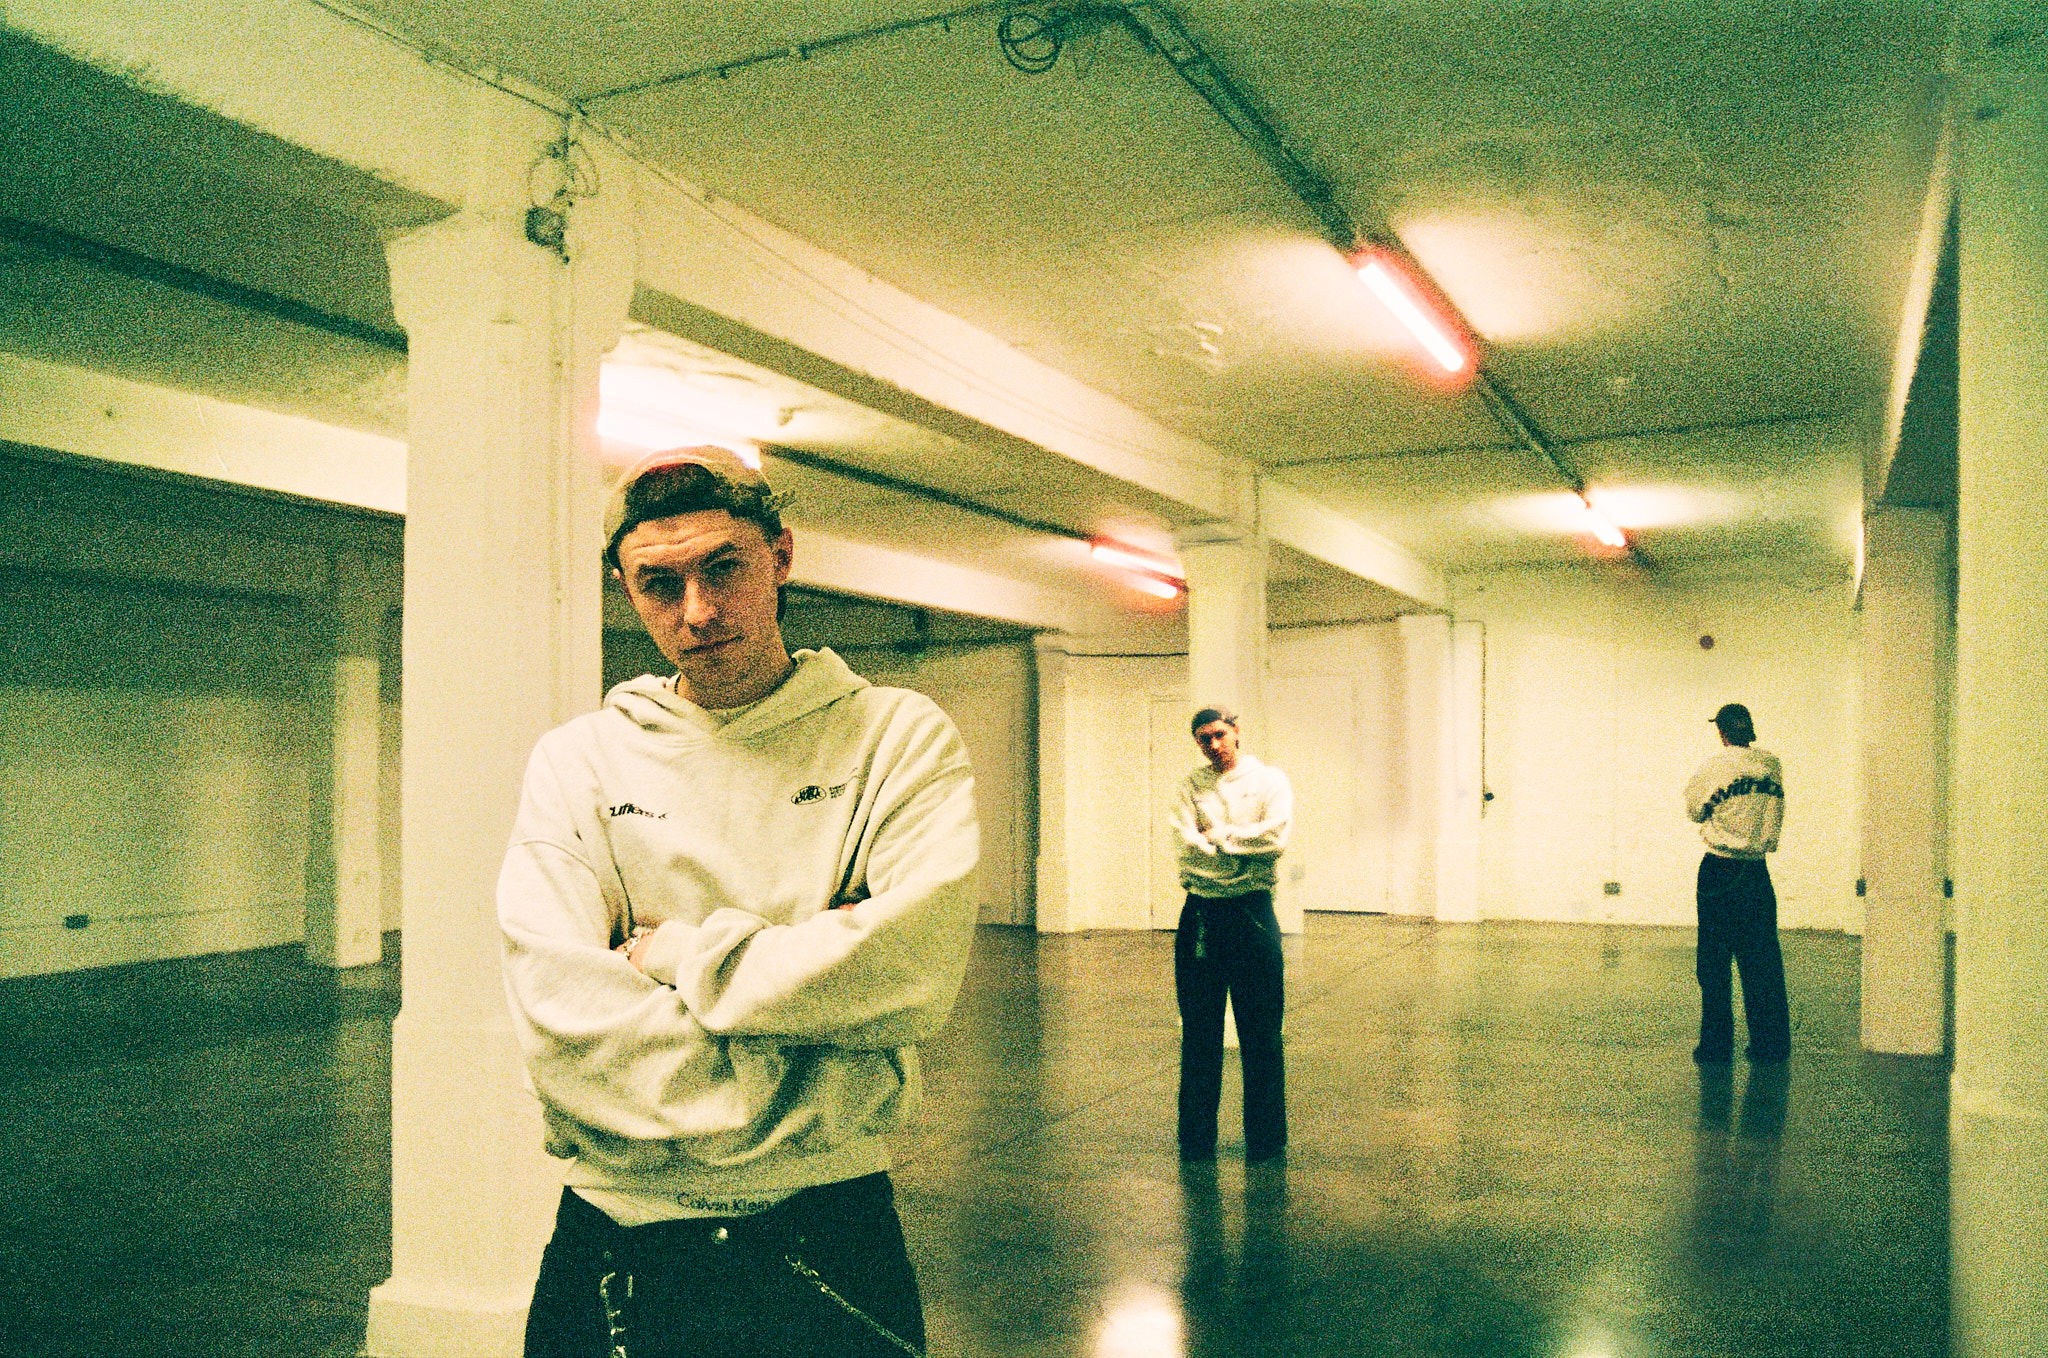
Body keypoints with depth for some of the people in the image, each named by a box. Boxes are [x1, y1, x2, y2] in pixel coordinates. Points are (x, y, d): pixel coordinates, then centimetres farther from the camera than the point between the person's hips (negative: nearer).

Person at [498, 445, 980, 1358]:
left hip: (829, 1239, -1)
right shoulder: (578, 761, 1)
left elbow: (911, 969, -19)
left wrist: (674, 954, -12)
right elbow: (556, 1014, -13)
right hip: (614, 1240, 2)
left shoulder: (898, 738, -3)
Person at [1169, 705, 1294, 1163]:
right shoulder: (1192, 785, 9)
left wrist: (1216, 836, -6)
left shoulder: (1269, 780, 3)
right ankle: (1196, 1137, 17)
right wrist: (1243, 846, -12)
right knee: (1199, 1028, 7)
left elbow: (1275, 837, -14)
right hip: (1200, 913, 2)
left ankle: (1265, 1137, 15)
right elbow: (1187, 843, -7)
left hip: (1251, 911, -2)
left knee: (1260, 1029, 3)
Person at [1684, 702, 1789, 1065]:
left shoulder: (1713, 767, -9)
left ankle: (1716, 1045, 7)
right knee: (1762, 959, 11)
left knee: (1714, 961, 4)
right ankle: (1771, 1044, 15)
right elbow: (1775, 814, 9)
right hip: (1758, 871, 3)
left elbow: (1693, 809, 4)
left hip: (1720, 871, -3)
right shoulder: (1772, 764, 1)